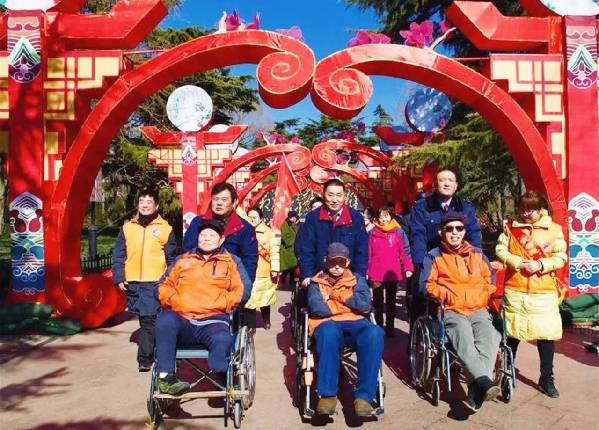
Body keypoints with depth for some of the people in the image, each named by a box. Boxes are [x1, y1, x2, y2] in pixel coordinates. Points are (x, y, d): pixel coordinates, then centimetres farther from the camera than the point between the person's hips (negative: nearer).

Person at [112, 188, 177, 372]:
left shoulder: (165, 228, 2)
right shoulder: (127, 227, 9)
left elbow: (172, 258, 3)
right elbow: (118, 255, 10)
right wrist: (119, 277, 1)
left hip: (155, 282, -3)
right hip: (132, 282, 3)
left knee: (148, 320, -8)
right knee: (145, 320, 12)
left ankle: (144, 358, 0)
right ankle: (151, 353, 29)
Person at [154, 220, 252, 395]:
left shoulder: (231, 261, 19)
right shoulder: (182, 260, 26)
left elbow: (243, 289, 6)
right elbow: (164, 285, 19)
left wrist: (219, 303, -7)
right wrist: (174, 301, -1)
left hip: (213, 321, -2)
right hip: (181, 319, 2)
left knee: (222, 340, -36)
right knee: (166, 319, -33)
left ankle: (226, 384, -11)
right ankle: (165, 377, -26)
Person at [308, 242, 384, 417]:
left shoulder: (357, 280, 18)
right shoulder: (317, 282, 14)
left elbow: (365, 305, -3)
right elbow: (316, 307, -7)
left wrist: (338, 294, -1)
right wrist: (350, 304, 0)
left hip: (354, 324, 2)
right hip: (327, 325, -1)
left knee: (374, 333, -33)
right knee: (329, 332, -39)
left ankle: (363, 396, -28)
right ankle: (328, 394, -29)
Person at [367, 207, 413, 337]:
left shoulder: (398, 232, 1)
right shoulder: (372, 233, 1)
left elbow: (404, 251, -2)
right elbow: (368, 254, 1)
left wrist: (408, 268, -11)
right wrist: (366, 271, -3)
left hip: (393, 273, 0)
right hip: (376, 275, 0)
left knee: (391, 302, 11)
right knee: (378, 302, 9)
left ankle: (390, 328, 20)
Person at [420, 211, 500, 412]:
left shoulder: (477, 254, 20)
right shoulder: (434, 256, 9)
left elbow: (490, 281, 22)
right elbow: (427, 284, 2)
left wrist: (482, 298, 4)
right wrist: (448, 296, -10)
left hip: (478, 309, 2)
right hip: (451, 311, -2)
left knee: (488, 337, -30)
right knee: (463, 336, -35)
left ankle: (476, 393, -37)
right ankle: (484, 382, -48)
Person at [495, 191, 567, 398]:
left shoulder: (554, 229, 2)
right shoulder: (510, 227, 3)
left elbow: (561, 258, 0)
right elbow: (500, 250, -1)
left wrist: (541, 265, -16)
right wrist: (518, 263, -14)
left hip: (544, 292, 0)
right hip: (514, 290, 0)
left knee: (546, 335, 3)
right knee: (512, 333, 11)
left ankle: (546, 379, 20)